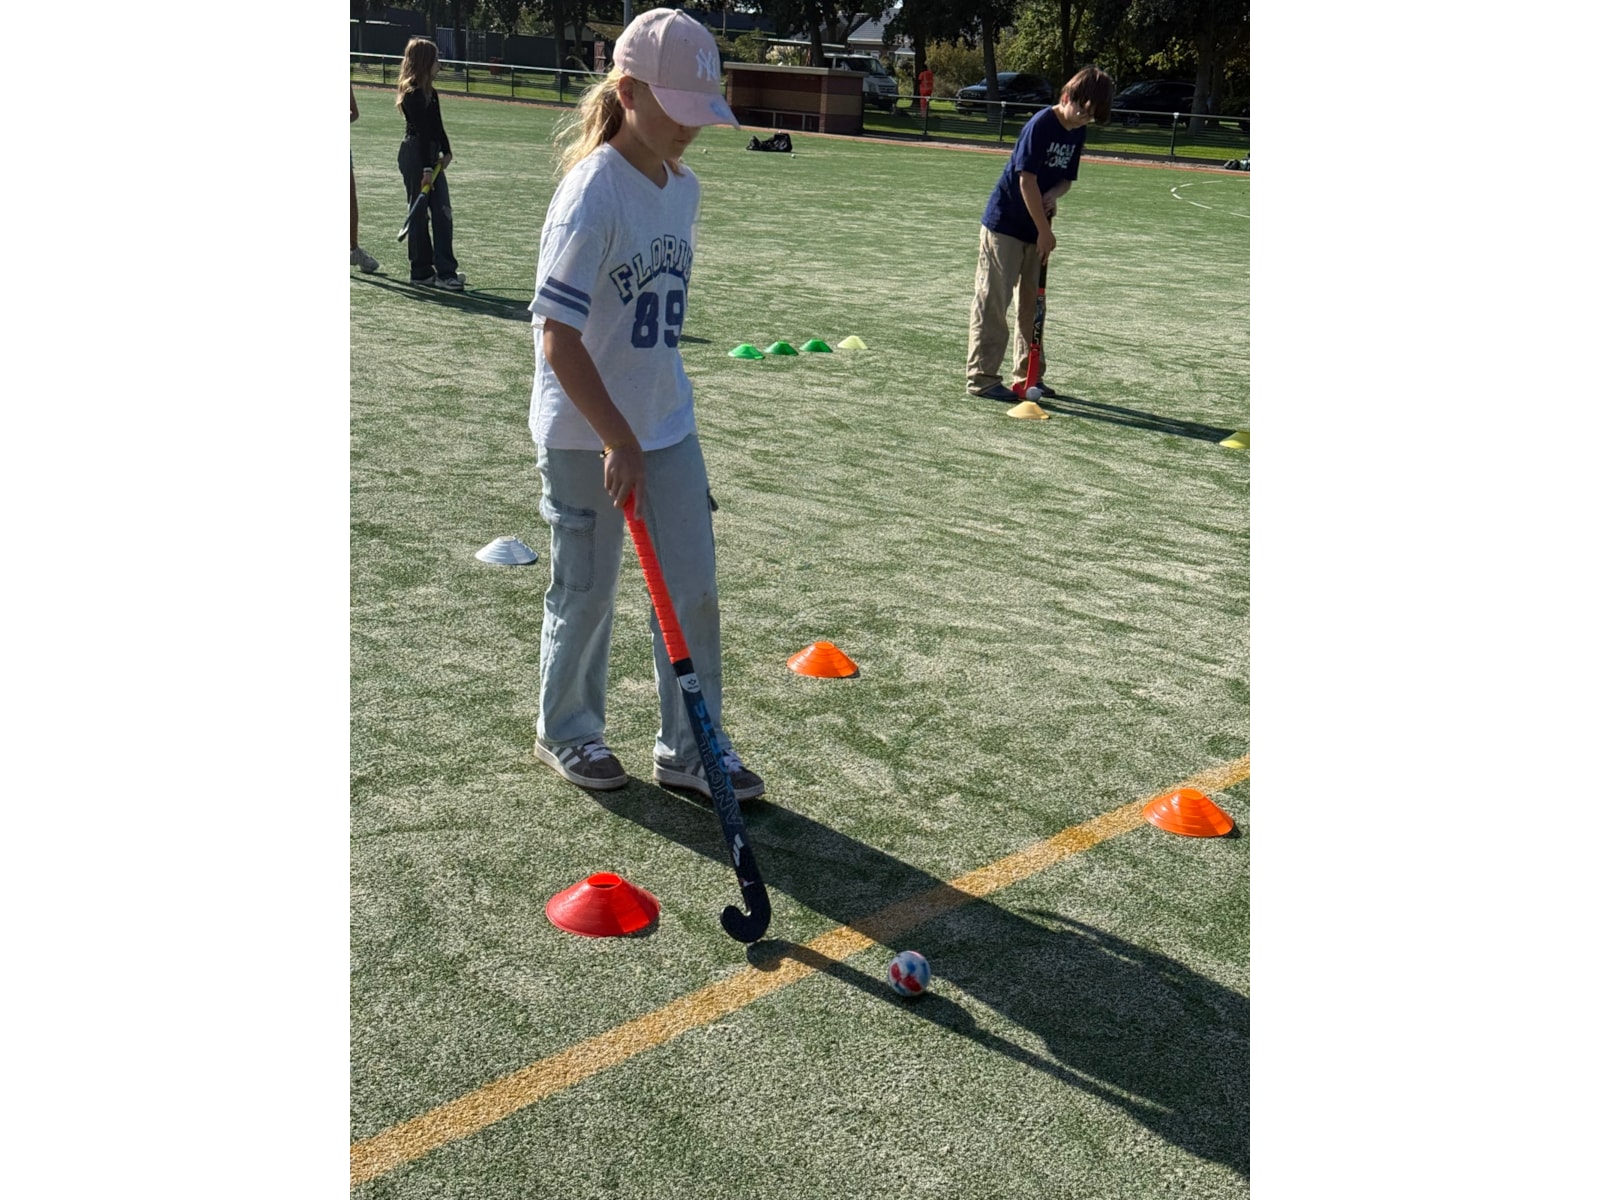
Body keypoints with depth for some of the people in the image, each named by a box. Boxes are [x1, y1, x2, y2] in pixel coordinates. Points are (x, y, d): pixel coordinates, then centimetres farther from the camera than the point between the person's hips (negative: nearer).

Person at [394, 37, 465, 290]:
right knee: (419, 214, -2)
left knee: (442, 214, 5)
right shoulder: (412, 94, -14)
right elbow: (421, 131, -18)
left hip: (430, 157, 9)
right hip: (416, 157, -9)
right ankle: (422, 272, 5)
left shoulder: (430, 93, 14)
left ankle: (445, 271, 7)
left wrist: (446, 152, 4)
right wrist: (426, 167, -20)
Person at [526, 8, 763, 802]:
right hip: (584, 436, -7)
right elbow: (557, 336, -22)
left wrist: (657, 424, 19)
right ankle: (566, 734, 32)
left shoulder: (683, 187, 4)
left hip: (665, 423, 7)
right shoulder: (592, 194, -20)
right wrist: (618, 440, -23)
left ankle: (689, 748, 22)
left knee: (693, 587, 8)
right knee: (586, 590, 9)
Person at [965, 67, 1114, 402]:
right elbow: (1027, 180, -20)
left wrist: (1053, 195, -10)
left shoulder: (1078, 133, 6)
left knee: (1032, 301, 12)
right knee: (992, 302, -5)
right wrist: (1045, 231, -17)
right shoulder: (1040, 125, -18)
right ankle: (981, 378, -2)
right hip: (1004, 224, -8)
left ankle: (1027, 374, 21)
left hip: (1035, 230, 8)